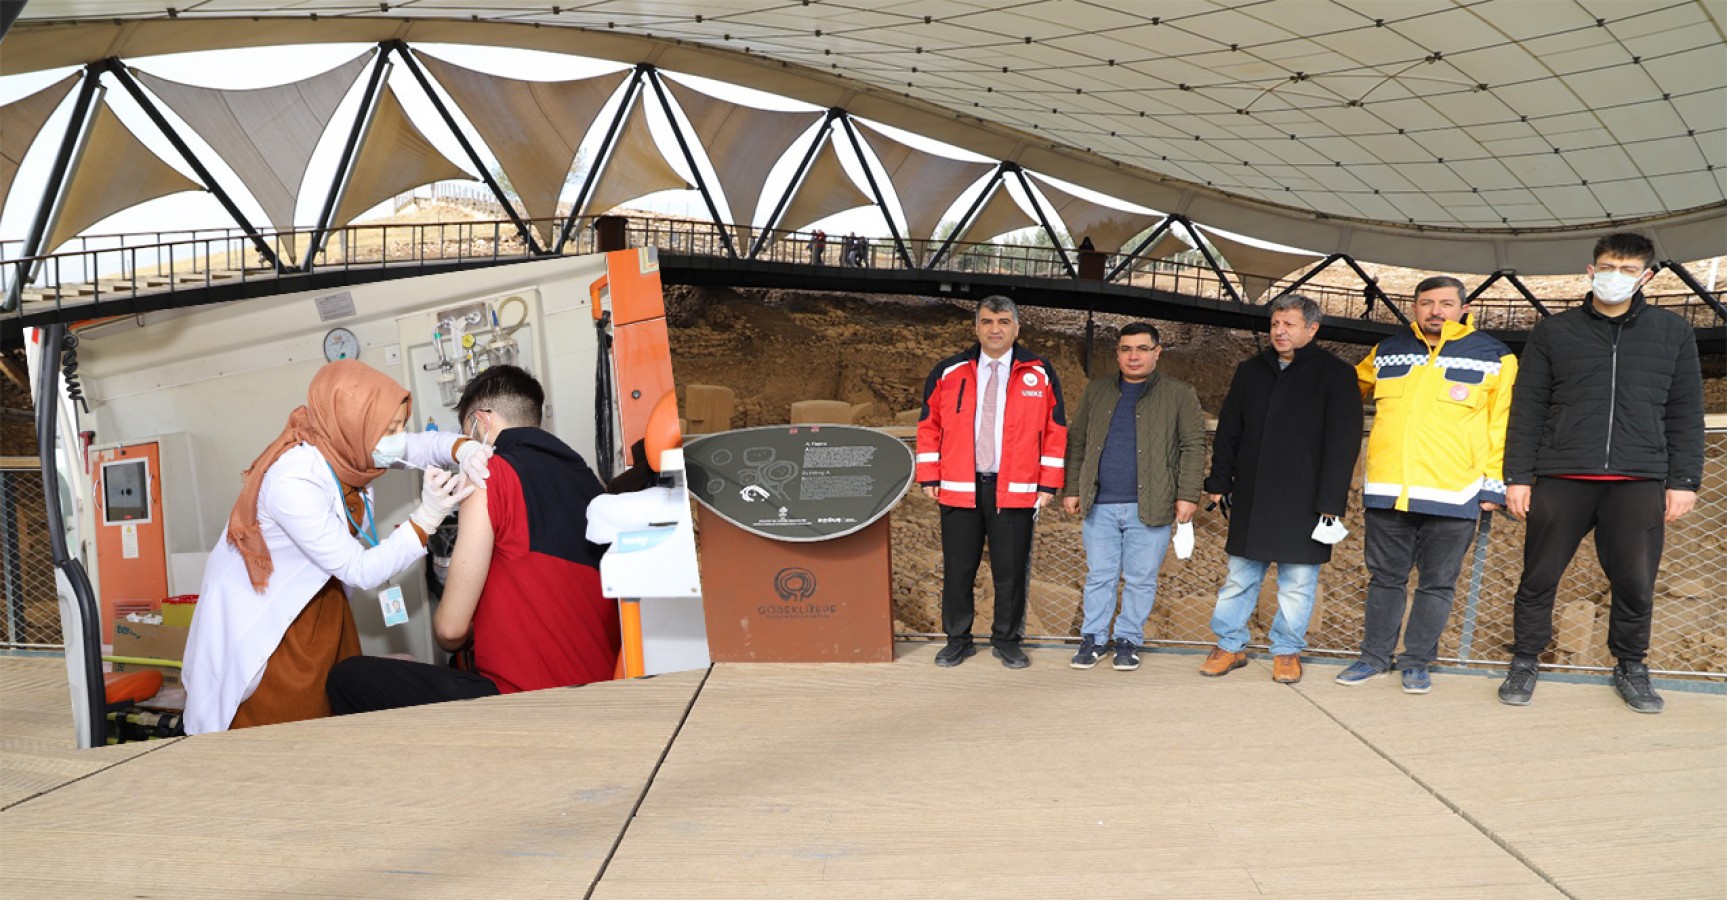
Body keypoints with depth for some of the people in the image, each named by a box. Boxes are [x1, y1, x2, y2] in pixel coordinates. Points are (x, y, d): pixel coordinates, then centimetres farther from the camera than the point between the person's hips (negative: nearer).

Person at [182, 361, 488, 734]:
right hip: (264, 616, -7)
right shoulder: (294, 480, -33)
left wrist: (463, 449, -23)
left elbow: (421, 445, -1)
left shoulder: (342, 446, -14)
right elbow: (360, 571, -28)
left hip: (320, 598, 7)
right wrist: (428, 516, -35)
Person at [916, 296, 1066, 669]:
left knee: (1011, 571, 6)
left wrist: (1048, 484, -1)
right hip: (958, 489, 1)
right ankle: (958, 640, 22)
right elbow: (928, 427, 8)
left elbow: (1056, 431, 4)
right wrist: (929, 477, 2)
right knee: (957, 569, 7)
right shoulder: (948, 372, 6)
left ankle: (1007, 641, 23)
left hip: (1015, 492, -1)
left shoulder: (1039, 373, 3)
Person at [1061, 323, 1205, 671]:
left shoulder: (1179, 394, 3)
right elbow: (1076, 442, 13)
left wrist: (1188, 495, -7)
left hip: (1150, 507, -2)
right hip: (1099, 505, 2)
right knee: (1099, 576, 8)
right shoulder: (1096, 391, 11)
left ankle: (1128, 639, 20)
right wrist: (1071, 489, 7)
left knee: (1141, 580, 6)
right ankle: (1094, 638, 21)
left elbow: (1193, 446, -1)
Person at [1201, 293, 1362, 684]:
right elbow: (1227, 432, 16)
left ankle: (1287, 651, 19)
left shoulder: (1335, 374, -1)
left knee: (1297, 584, 5)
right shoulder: (1250, 371, 12)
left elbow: (1343, 443, -6)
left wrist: (1331, 501, -12)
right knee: (1239, 578, 8)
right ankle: (1230, 645, 19)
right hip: (1251, 498, 4)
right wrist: (1219, 482, 9)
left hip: (1302, 502, -3)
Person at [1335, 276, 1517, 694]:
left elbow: (1502, 425, 2)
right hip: (1386, 490, 2)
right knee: (1385, 578, 10)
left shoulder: (1493, 357, 4)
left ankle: (1417, 661, 19)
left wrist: (1494, 484, -2)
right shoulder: (1386, 352, 11)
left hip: (1453, 496, -2)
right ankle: (1375, 656, 21)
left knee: (1437, 584, 6)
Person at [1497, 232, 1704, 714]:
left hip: (1640, 482, 1)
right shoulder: (1552, 332, 8)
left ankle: (1630, 668, 22)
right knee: (1539, 578, 2)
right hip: (1561, 478, 0)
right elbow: (1527, 409, 6)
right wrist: (1517, 476, 0)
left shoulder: (1673, 332, 12)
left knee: (1635, 583, 3)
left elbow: (1685, 414, 10)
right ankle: (1525, 663, 16)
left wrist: (1684, 480, 3)